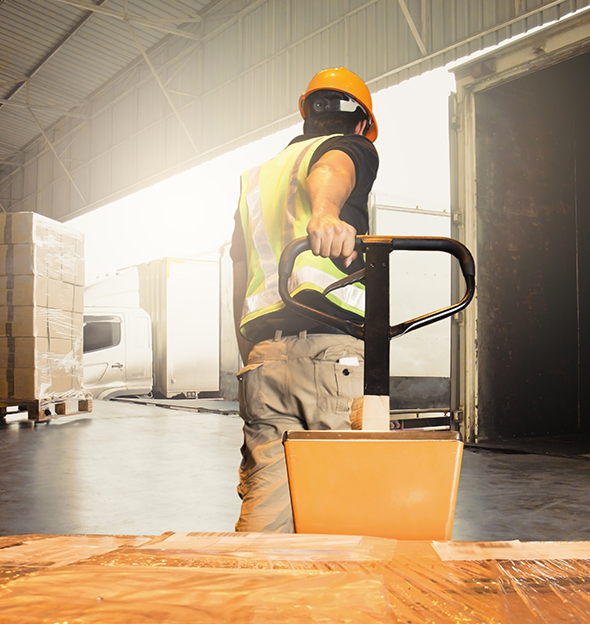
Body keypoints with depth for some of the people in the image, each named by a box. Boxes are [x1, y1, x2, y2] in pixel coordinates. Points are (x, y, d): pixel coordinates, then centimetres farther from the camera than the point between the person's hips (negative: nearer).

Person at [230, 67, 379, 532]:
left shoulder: (255, 177, 32)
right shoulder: (351, 147, 13)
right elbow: (331, 170, -15)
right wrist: (325, 212, -37)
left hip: (263, 351, 6)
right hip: (334, 345, -6)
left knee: (265, 499, 4)